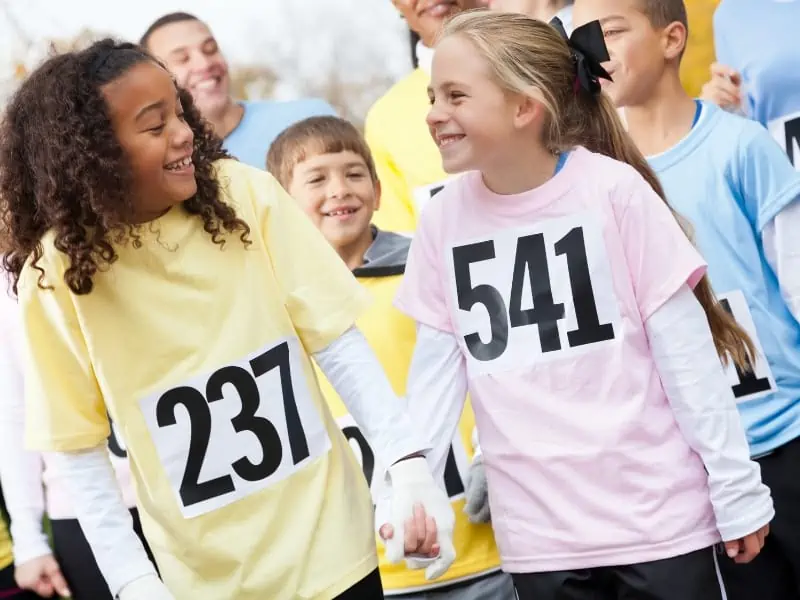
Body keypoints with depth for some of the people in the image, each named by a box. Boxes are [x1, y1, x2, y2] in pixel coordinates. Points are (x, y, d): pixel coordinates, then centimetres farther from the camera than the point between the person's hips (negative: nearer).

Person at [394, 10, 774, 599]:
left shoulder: (614, 190, -10)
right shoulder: (443, 219, 0)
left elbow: (685, 349, -6)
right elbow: (437, 368, 6)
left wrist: (737, 487, -5)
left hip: (659, 515, -3)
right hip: (538, 533, 3)